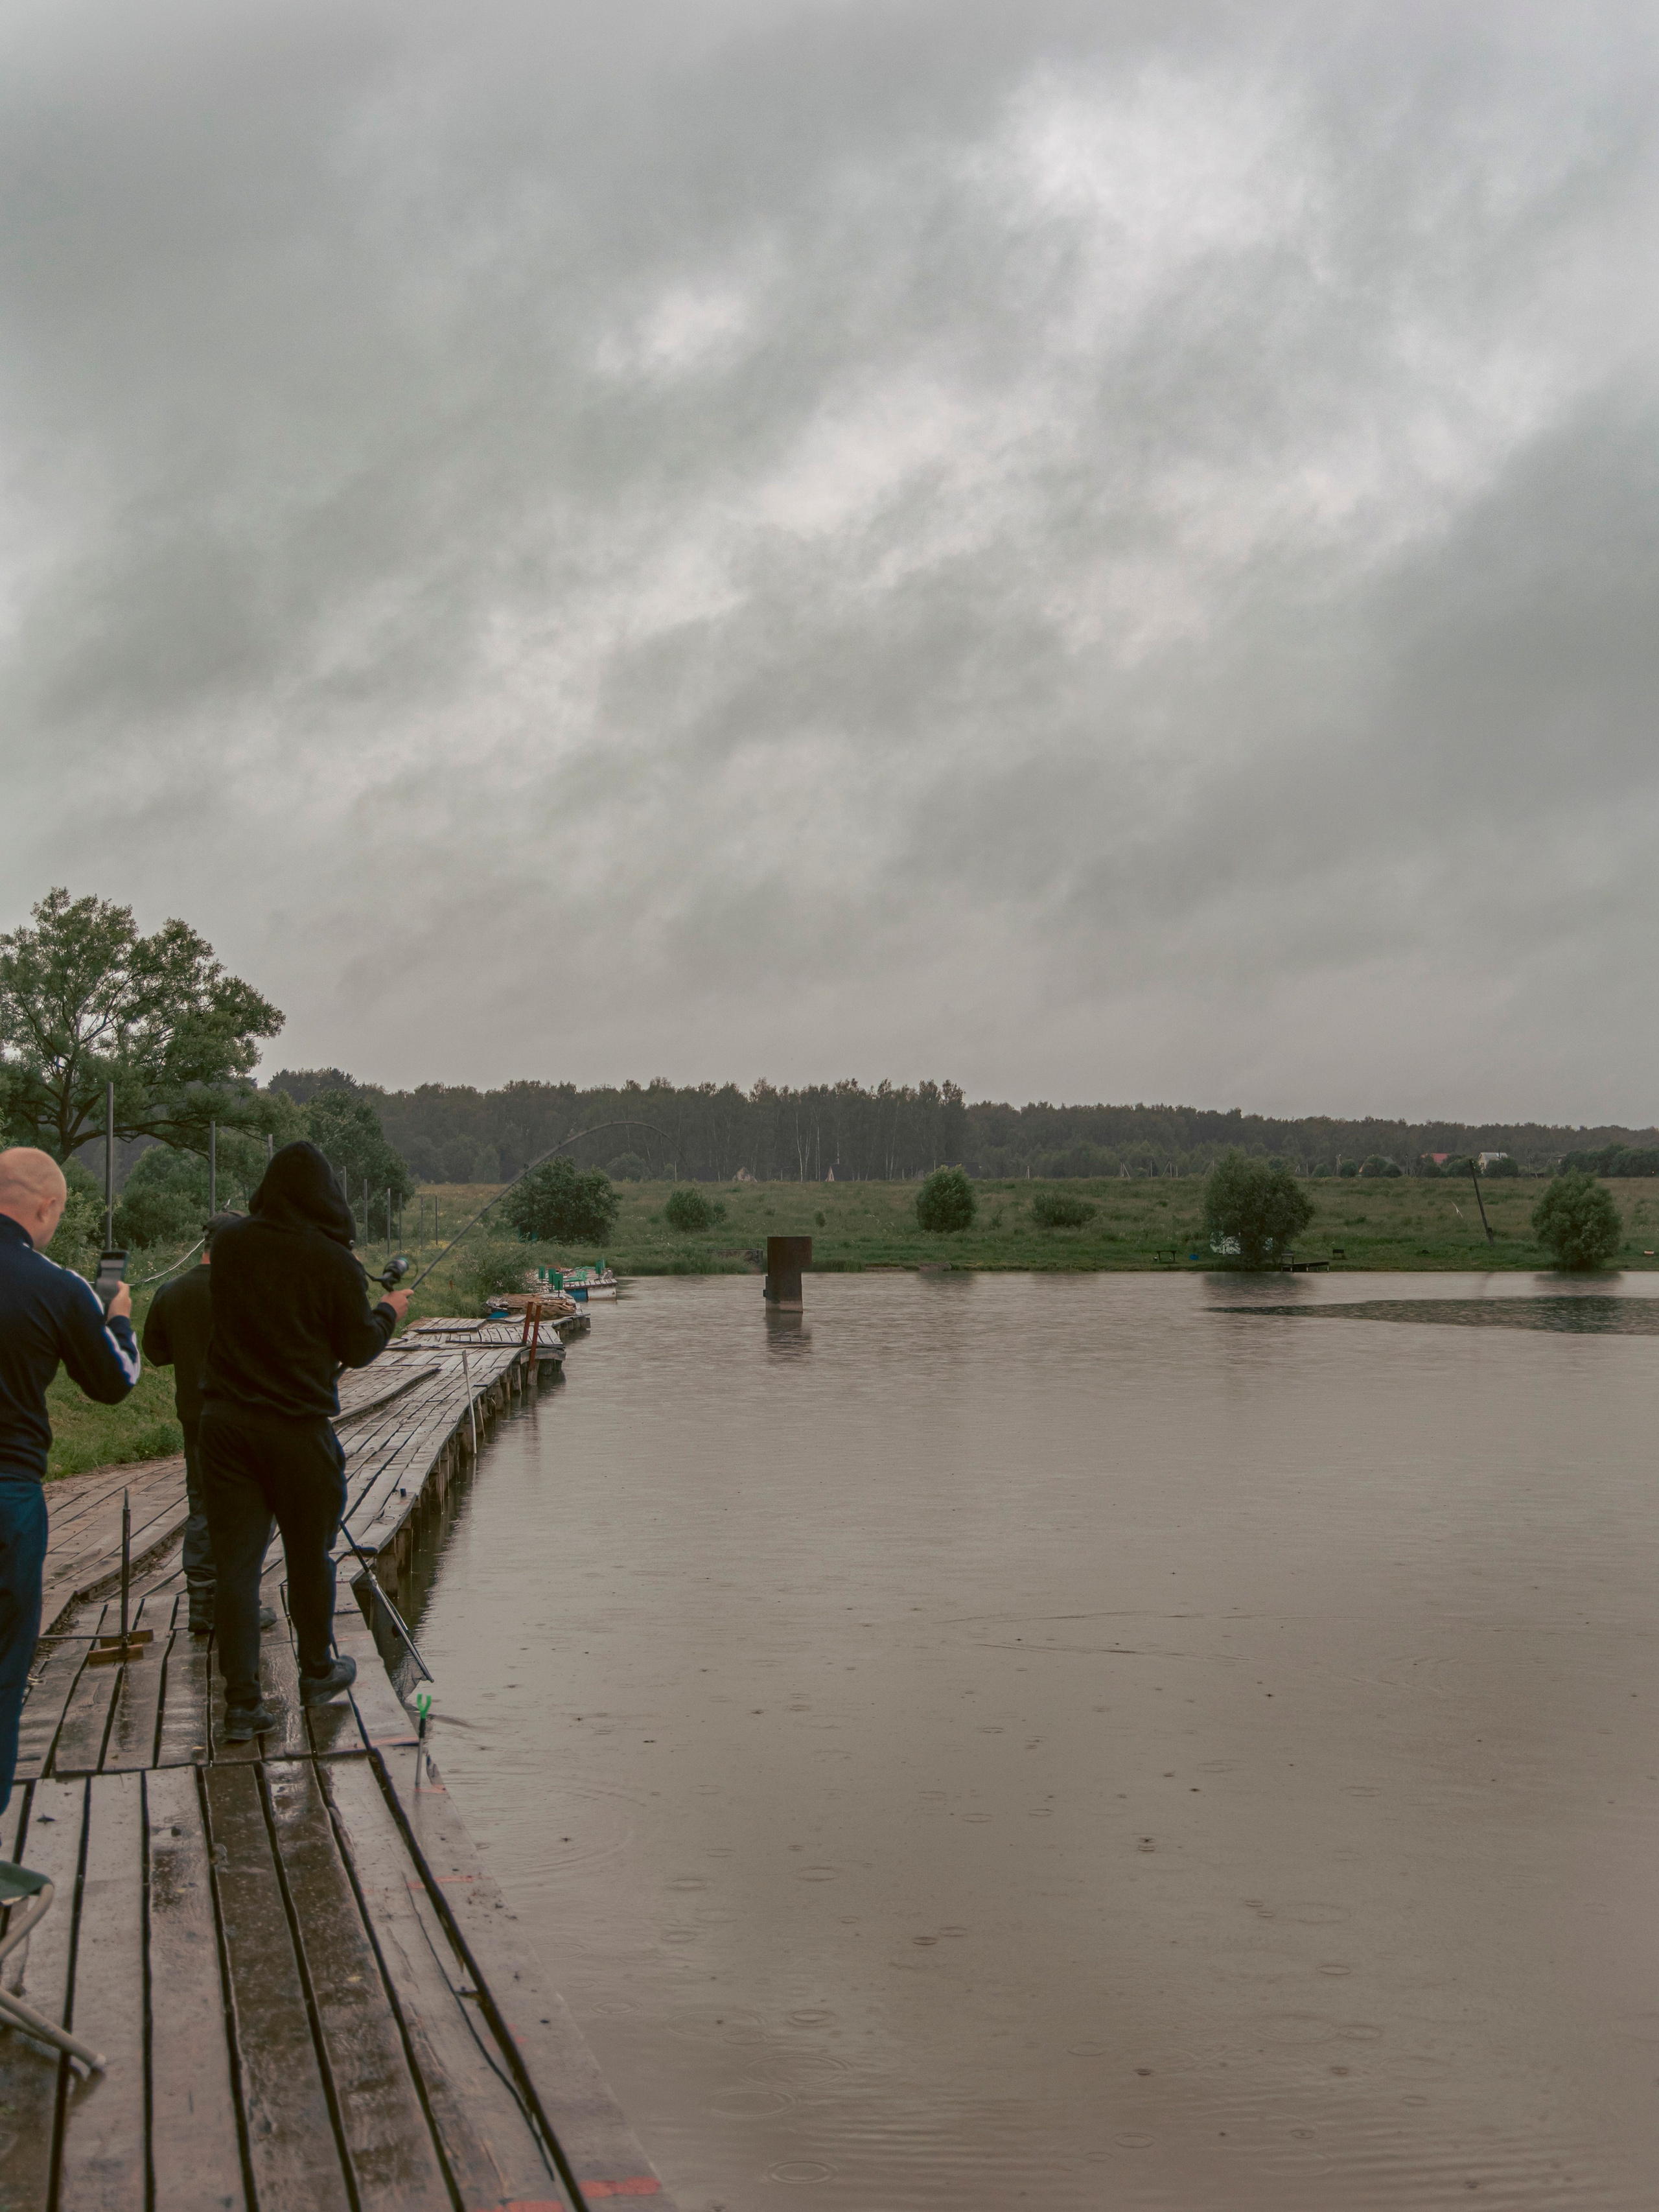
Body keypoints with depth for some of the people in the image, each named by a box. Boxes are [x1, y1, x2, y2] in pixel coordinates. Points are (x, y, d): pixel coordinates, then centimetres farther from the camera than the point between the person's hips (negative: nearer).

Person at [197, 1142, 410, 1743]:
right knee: (309, 1554, 15)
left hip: (224, 1419, 3)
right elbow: (358, 1349, -3)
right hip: (298, 1425, -3)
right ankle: (318, 1671, 32)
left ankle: (241, 1700, 1)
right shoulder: (334, 1262, -11)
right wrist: (389, 1312, 17)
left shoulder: (230, 1244, 1)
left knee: (234, 1559, 3)